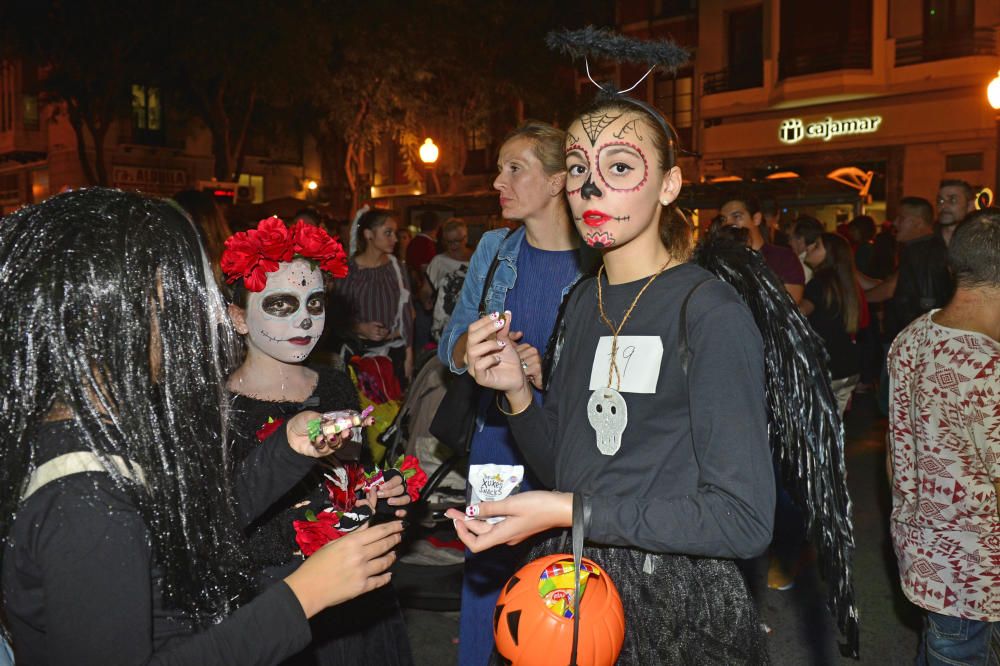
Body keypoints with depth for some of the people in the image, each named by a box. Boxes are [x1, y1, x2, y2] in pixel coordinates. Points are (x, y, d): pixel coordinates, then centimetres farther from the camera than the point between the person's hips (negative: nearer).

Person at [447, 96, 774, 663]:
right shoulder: (585, 302, 3)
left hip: (677, 610, -6)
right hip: (577, 587, 6)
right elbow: (564, 467, 6)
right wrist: (516, 392, -11)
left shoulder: (710, 312, -18)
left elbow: (744, 518, -23)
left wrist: (571, 511, -25)